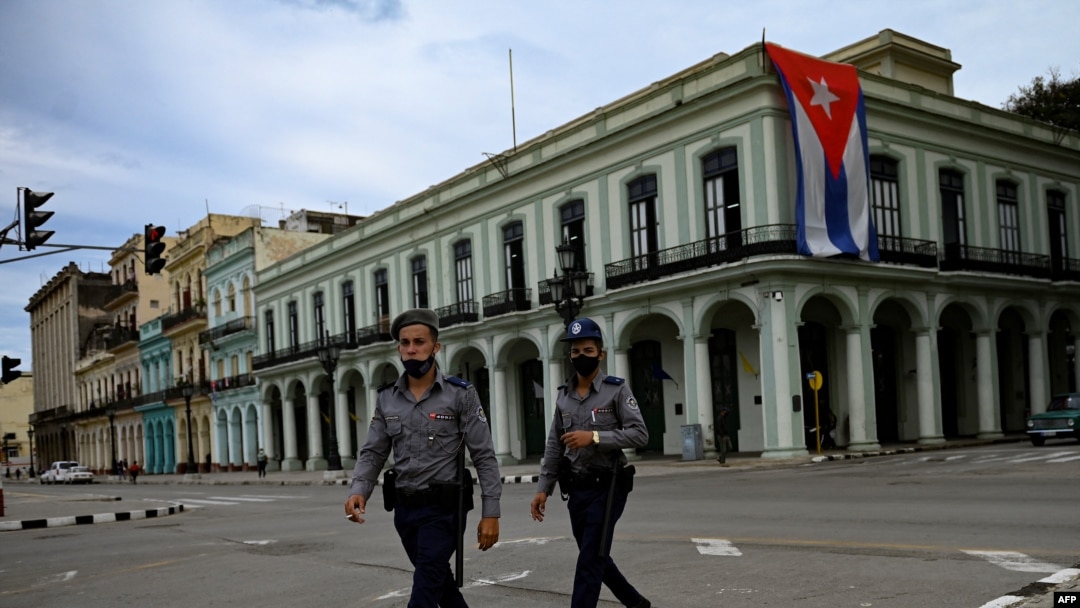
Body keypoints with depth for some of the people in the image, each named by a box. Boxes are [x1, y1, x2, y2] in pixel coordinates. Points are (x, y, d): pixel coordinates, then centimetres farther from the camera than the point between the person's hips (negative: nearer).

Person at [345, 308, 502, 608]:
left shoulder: (461, 394, -9)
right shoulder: (387, 398, 5)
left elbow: (484, 457, -9)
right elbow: (372, 452, 6)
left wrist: (490, 513, -14)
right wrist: (358, 491, -14)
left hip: (442, 509, -5)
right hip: (404, 509, 6)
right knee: (440, 583, 21)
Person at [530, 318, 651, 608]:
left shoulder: (617, 390, -7)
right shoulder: (563, 396, 9)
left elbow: (640, 434, -14)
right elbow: (554, 446, 11)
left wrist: (594, 437, -22)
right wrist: (543, 489, 5)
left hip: (607, 486, -6)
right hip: (577, 489, 6)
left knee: (589, 561, -8)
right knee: (596, 557, 17)